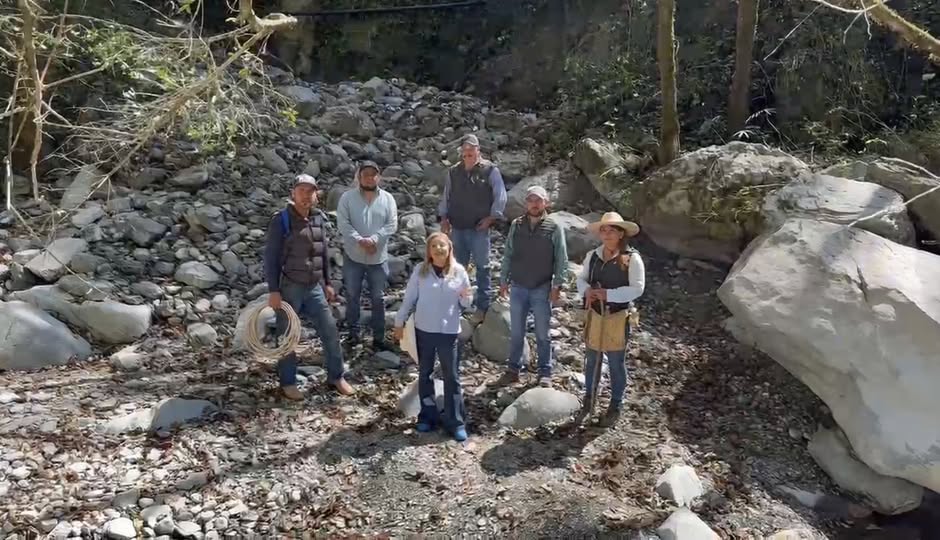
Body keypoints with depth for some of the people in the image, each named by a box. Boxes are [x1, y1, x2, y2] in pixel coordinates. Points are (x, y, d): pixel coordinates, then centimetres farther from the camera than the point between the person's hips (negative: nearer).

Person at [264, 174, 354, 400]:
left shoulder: (319, 219, 5)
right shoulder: (281, 220, -11)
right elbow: (270, 258, -10)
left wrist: (327, 283, 15)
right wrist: (273, 291, -14)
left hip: (315, 287, 5)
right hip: (289, 288, -5)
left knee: (330, 332, 8)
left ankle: (336, 376, 24)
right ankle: (288, 383, 23)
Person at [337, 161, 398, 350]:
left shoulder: (388, 198, 0)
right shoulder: (348, 197, -4)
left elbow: (392, 225, -7)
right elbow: (343, 223, -12)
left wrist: (373, 239, -21)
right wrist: (360, 240, -24)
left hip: (378, 257, 1)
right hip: (354, 256, -1)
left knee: (378, 298, 8)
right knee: (352, 296, 11)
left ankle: (378, 337, 19)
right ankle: (353, 331, 28)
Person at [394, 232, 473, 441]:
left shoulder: (459, 271, -4)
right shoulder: (420, 271, -4)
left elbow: (465, 303, 4)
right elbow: (409, 298, 3)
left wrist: (466, 298, -19)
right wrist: (399, 322, 4)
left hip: (449, 332, -1)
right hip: (423, 330, 1)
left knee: (452, 376, 4)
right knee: (424, 373, 12)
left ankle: (456, 422, 12)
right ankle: (427, 416, 27)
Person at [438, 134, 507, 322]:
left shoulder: (490, 170, -4)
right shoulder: (454, 172, 9)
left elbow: (500, 196, -5)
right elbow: (446, 196, 16)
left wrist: (491, 217, -10)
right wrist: (444, 218, 7)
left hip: (479, 228, -4)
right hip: (457, 227, 5)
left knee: (482, 267, 3)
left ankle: (482, 306, 10)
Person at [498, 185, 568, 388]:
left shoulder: (554, 228, -5)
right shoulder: (516, 225, 2)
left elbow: (561, 260, -4)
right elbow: (507, 255, 8)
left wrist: (557, 286, -10)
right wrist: (503, 280, 5)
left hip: (542, 289, -2)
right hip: (518, 287, 2)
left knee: (542, 334, 8)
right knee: (516, 332, 12)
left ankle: (545, 373, 19)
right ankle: (514, 369, 25)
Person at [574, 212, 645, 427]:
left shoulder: (632, 258, -14)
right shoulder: (592, 255, 1)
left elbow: (637, 289, -19)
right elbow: (581, 278, 6)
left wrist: (608, 294, -25)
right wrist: (587, 291, -17)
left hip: (618, 317, -4)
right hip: (595, 315, 4)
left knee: (617, 363, 10)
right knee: (592, 360, 15)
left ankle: (615, 406, 28)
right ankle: (588, 401, 33)